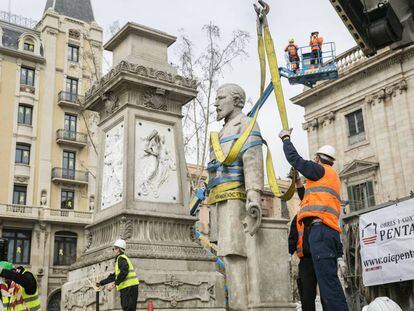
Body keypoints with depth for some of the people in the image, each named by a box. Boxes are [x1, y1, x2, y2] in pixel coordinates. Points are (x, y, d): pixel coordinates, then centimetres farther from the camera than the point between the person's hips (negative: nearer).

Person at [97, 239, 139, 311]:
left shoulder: (121, 258, -6)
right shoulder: (118, 260, 26)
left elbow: (124, 272, -22)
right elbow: (114, 276, 30)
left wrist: (114, 284, -21)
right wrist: (101, 283, 33)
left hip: (129, 287, -10)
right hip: (127, 288, 10)